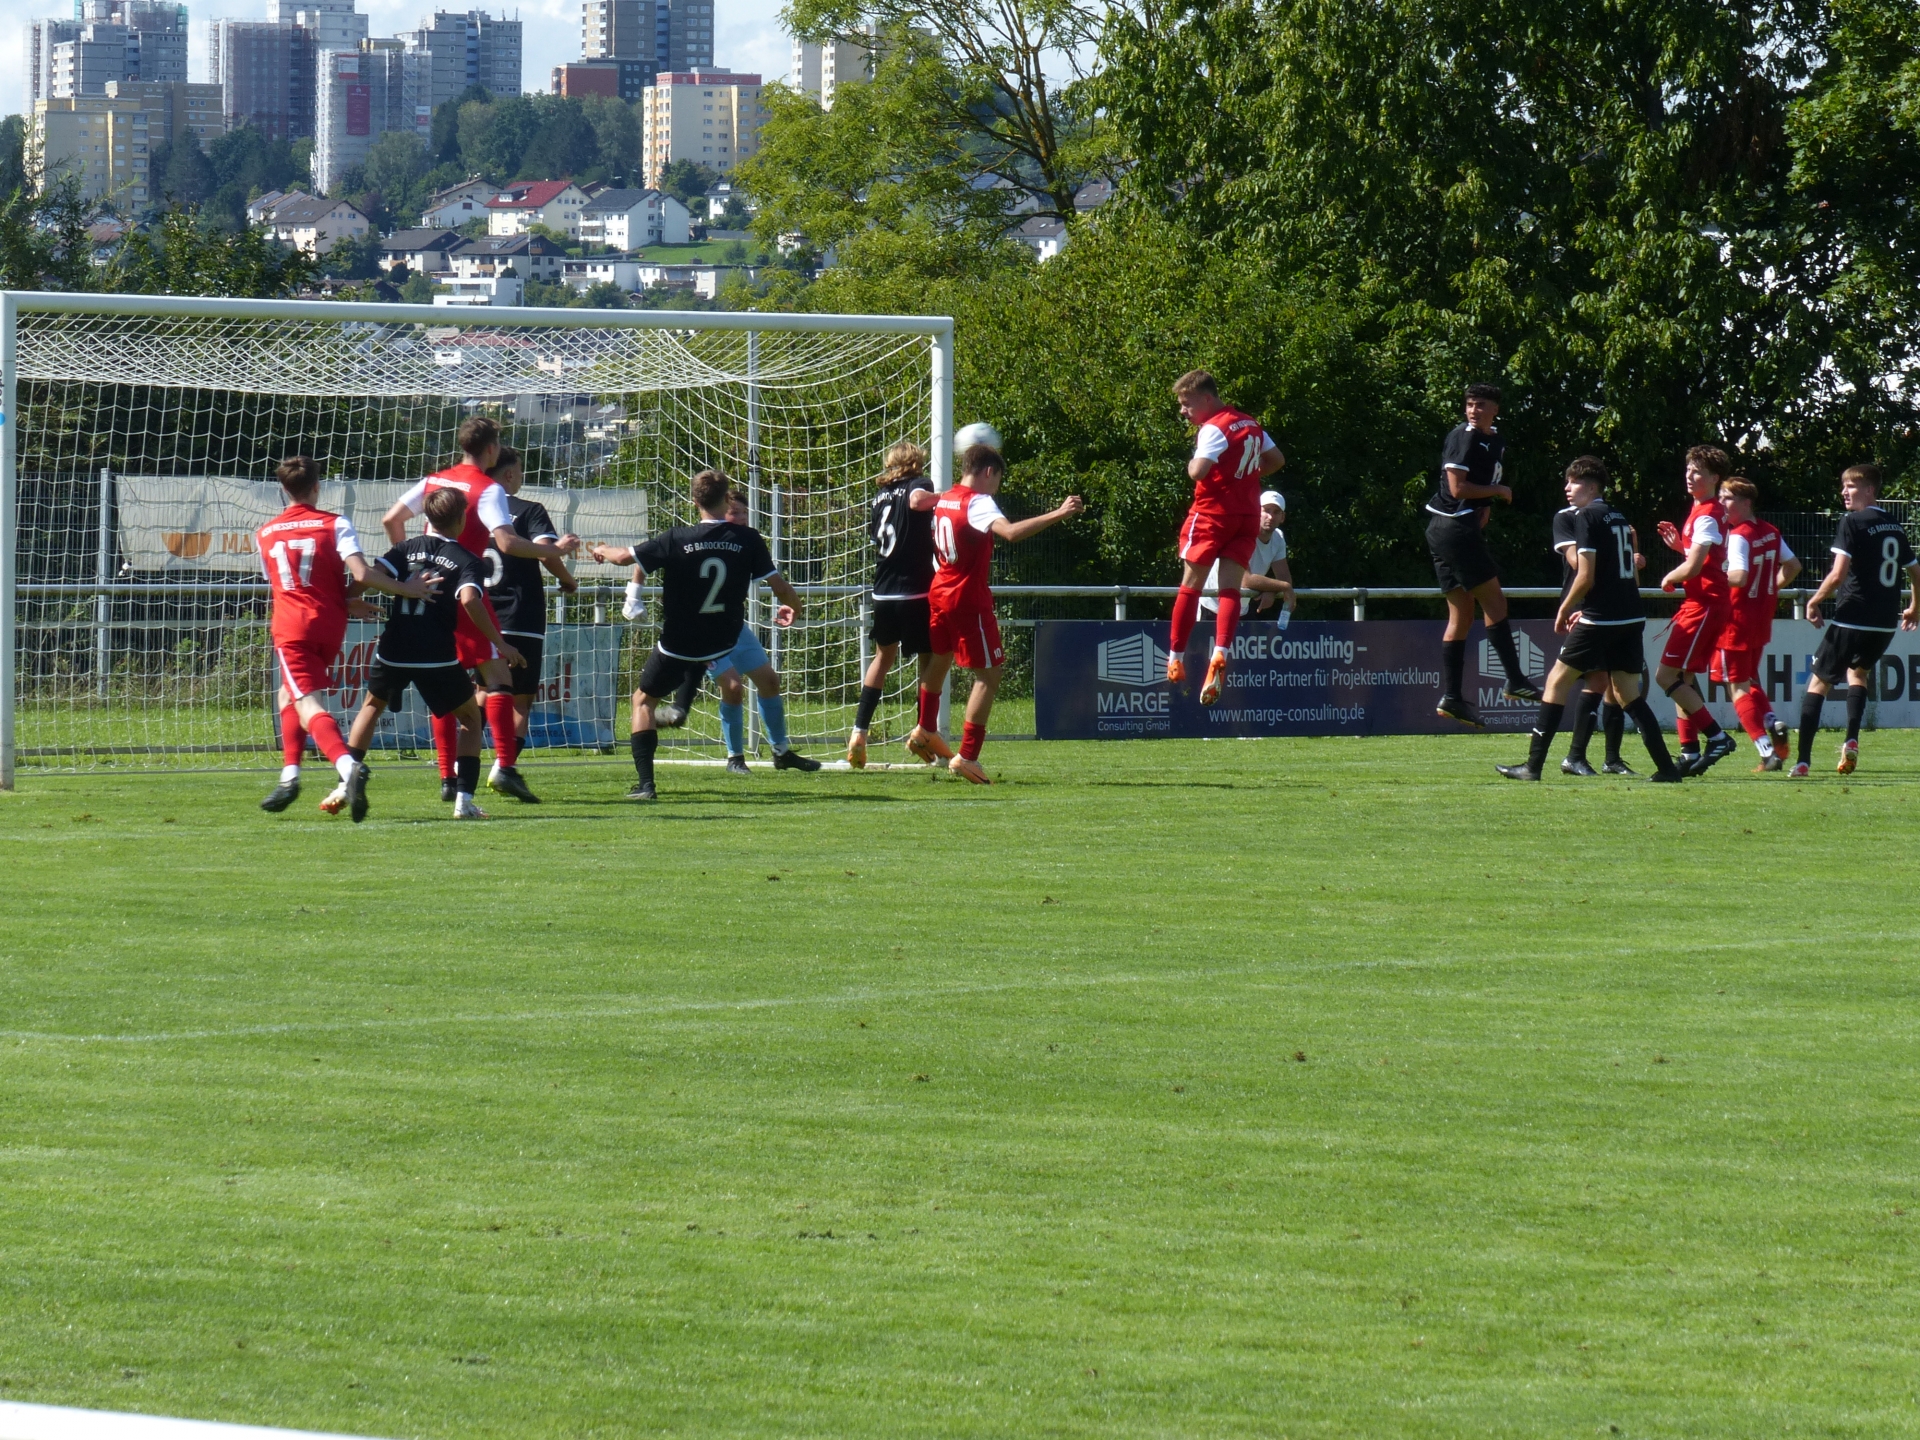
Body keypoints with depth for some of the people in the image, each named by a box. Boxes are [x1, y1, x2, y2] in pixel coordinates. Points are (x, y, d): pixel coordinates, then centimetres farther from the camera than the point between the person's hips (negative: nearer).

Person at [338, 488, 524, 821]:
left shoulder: (407, 548, 9)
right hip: (438, 656, -3)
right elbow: (469, 599, -19)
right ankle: (464, 799, 2)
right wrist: (499, 643, -15)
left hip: (393, 651, 3)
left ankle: (348, 784, 14)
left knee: (372, 706, 27)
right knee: (470, 717, 16)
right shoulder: (467, 560, -1)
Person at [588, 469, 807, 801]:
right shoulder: (748, 539, -11)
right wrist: (792, 606, 17)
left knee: (643, 699, 15)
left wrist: (603, 551, 13)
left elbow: (624, 557, -12)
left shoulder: (677, 539, -16)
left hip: (677, 646, -2)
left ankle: (645, 782, 2)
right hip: (722, 643, 2)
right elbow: (780, 586, -7)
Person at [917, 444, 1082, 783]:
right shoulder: (978, 503, -18)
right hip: (969, 599, -9)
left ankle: (925, 731, 45)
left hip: (940, 592, 9)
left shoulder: (944, 500, 7)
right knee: (988, 675, -4)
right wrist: (1058, 514, -37)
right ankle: (967, 757, -9)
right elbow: (1011, 532, -37)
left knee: (939, 660, 28)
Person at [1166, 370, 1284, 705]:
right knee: (1230, 587, -2)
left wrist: (1192, 462, -3)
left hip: (1213, 513, -7)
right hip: (1248, 516, 7)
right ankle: (1220, 653, -21)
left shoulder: (1214, 429, -12)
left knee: (1190, 585, 2)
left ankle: (1175, 658, 5)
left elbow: (1198, 471, -24)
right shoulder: (1250, 424, 13)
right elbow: (1276, 460, 24)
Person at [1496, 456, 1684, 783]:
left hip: (1601, 619, -8)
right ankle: (1667, 767, 6)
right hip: (1632, 618, 8)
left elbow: (1586, 576, -14)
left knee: (1557, 680, 1)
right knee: (1628, 692, 13)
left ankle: (1533, 765, -1)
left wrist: (1564, 611, 0)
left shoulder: (1588, 517, -8)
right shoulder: (1620, 518, 17)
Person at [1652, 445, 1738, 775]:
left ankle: (1716, 736, -11)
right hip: (1703, 603, 10)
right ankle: (1690, 753, 15)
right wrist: (1679, 544, 11)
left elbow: (1693, 567, -22)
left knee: (1666, 676, -11)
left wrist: (1669, 579, -3)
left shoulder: (1706, 516, -16)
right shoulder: (1707, 512, 16)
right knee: (1683, 678, 13)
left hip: (1704, 605, -10)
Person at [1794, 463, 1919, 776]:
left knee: (1819, 681, 4)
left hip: (1852, 618, -6)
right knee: (1858, 670, 30)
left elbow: (1838, 574, -17)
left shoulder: (1852, 523, -8)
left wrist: (1814, 601, -2)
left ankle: (1803, 760, -5)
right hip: (1886, 623, 6)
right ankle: (1851, 742, 10)